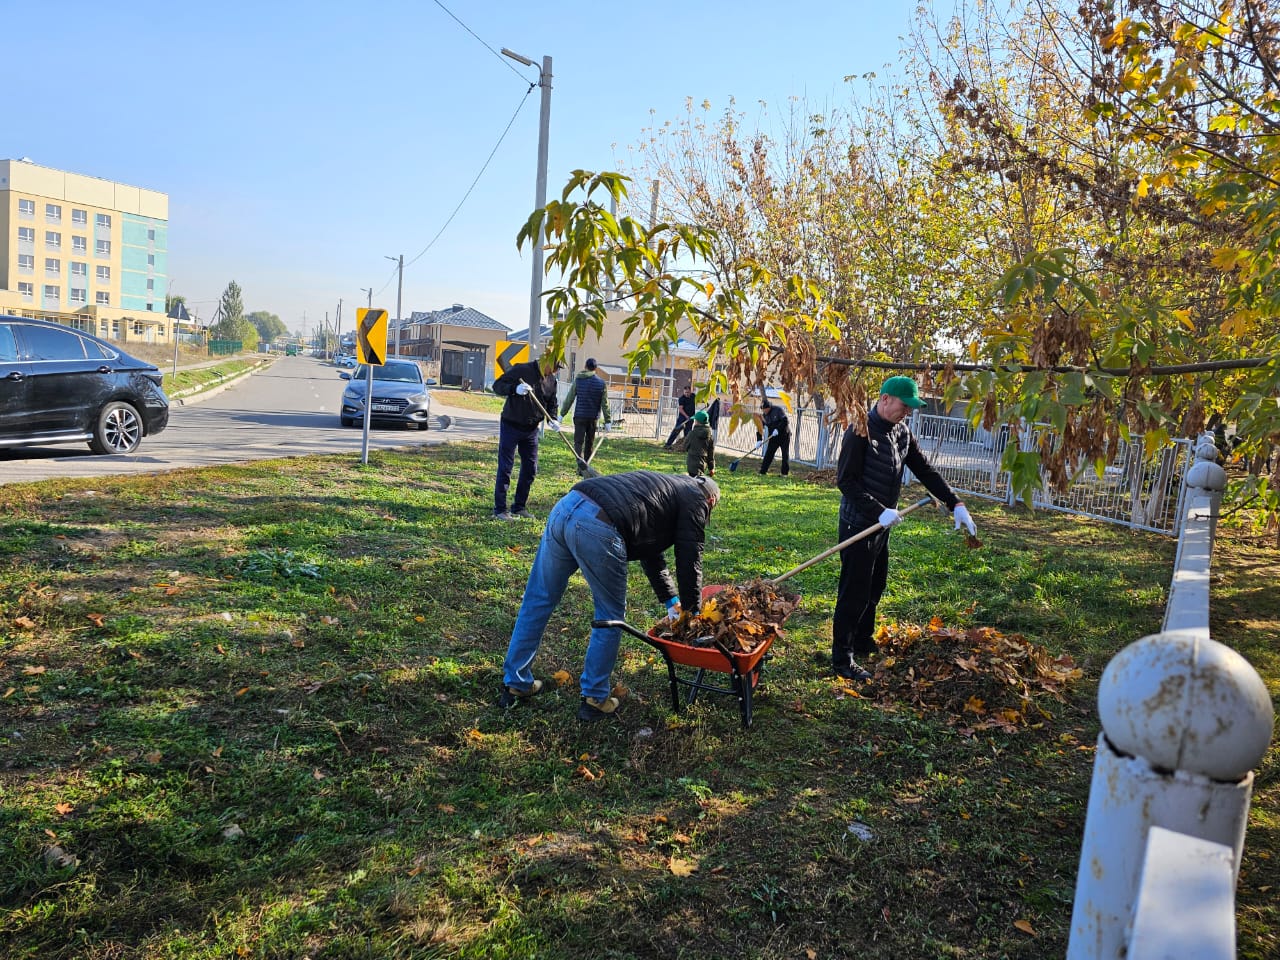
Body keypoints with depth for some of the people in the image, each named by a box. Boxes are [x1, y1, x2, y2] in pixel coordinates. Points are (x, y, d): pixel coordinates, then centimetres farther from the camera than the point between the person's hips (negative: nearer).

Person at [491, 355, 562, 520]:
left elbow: (551, 404, 14)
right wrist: (515, 389, -31)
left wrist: (551, 420, -5)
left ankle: (519, 508, 21)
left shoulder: (551, 380, 3)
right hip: (511, 426, -6)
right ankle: (500, 510, 3)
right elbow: (497, 385, -14)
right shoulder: (521, 370, -15)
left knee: (530, 469, 9)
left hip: (531, 430, 6)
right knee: (505, 468, -3)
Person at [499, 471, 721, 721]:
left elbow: (651, 551, 41)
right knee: (611, 615, 12)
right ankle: (594, 700, 20)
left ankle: (515, 685, 29)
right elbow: (690, 560, 10)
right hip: (598, 529, -8)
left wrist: (671, 600, 43)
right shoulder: (695, 499, 15)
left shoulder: (664, 485, 38)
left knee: (538, 601, 17)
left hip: (565, 506, 8)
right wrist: (692, 611, 22)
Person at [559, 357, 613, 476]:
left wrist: (562, 414, 6)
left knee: (578, 442, -2)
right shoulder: (601, 383, 1)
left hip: (579, 416, -2)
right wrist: (607, 421, 5)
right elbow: (605, 404, 1)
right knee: (590, 443, 15)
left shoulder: (578, 380, -2)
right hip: (593, 418, 2)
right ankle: (585, 467, 22)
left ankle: (582, 467, -20)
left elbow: (569, 399, -1)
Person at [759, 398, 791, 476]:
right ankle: (762, 472, 1)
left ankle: (785, 472, 6)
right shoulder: (764, 415, 1)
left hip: (784, 435, -4)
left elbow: (785, 421, -20)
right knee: (768, 453, -2)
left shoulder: (778, 409, -14)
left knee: (785, 454, 0)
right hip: (773, 437, 4)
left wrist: (777, 429, -27)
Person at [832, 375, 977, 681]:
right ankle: (842, 659, 5)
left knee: (874, 589, 18)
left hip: (882, 525, 8)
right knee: (854, 594, -4)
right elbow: (845, 481, -20)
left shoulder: (901, 432, 7)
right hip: (858, 525, -8)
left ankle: (863, 643, 34)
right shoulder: (861, 432, -18)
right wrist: (879, 511, -25)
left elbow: (925, 470, 10)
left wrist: (955, 503, 2)